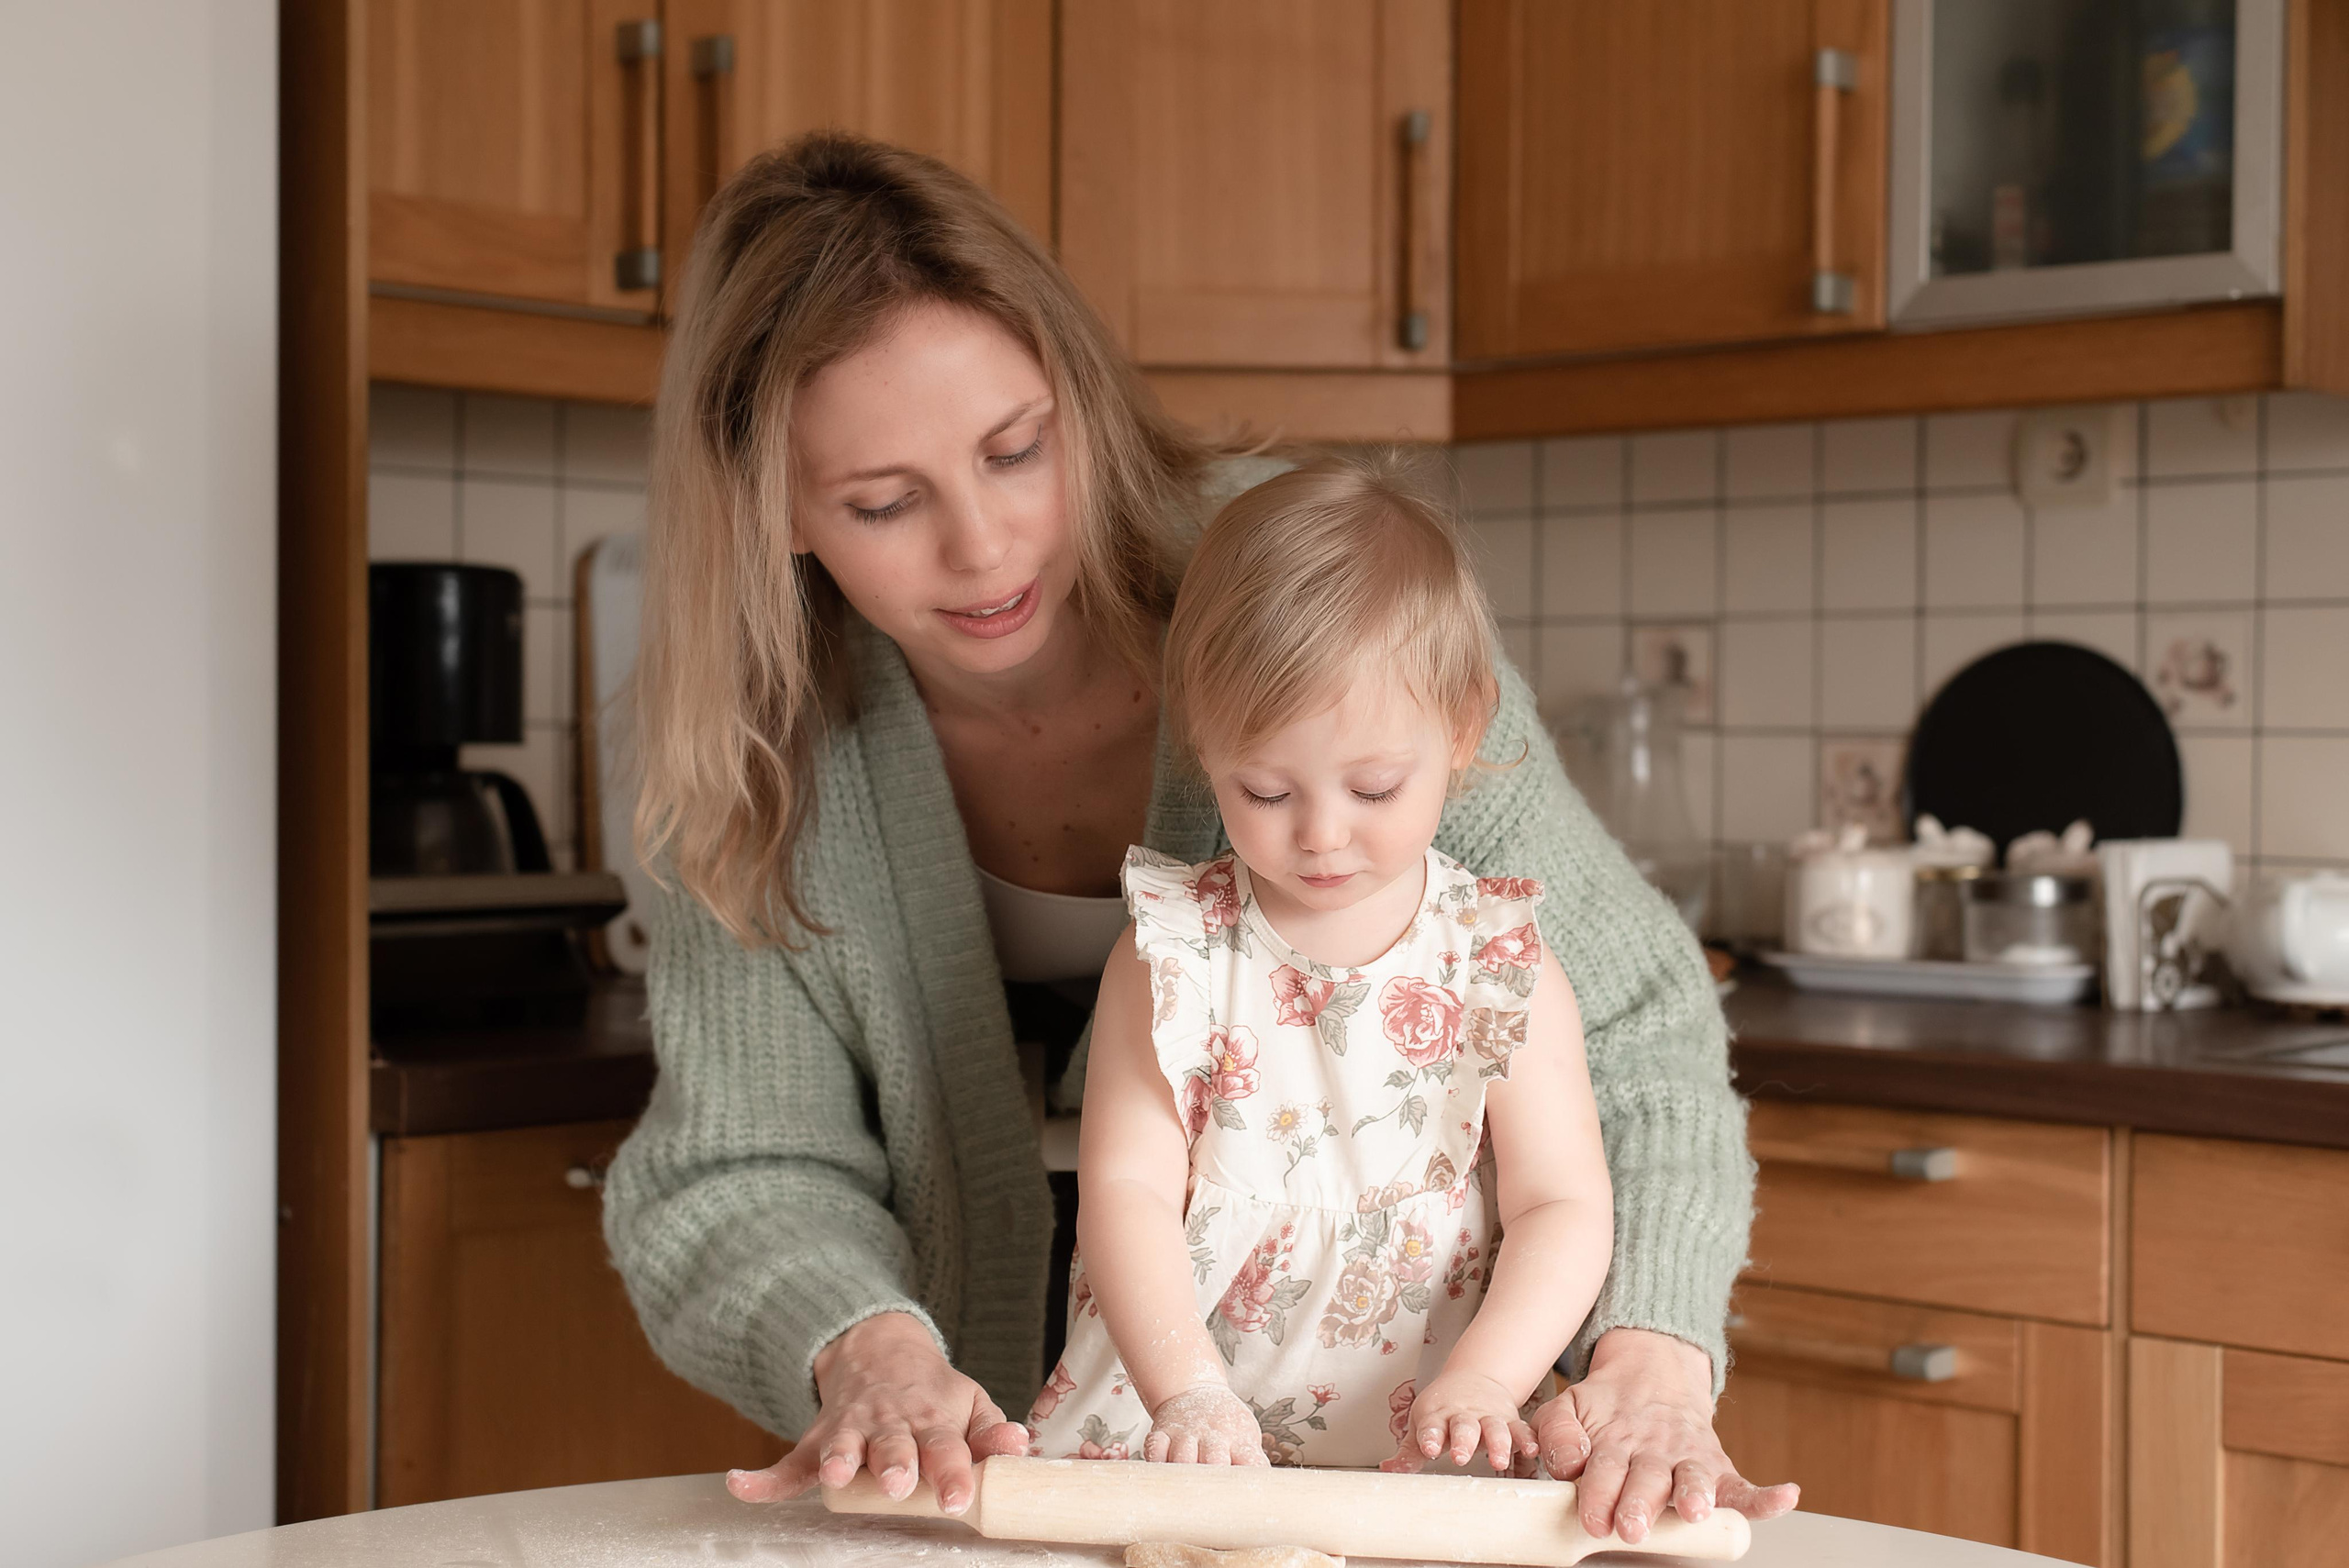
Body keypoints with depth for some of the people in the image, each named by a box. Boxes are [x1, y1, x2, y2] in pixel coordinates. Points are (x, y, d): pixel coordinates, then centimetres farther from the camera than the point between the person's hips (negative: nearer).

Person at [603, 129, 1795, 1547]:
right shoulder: (769, 754, -12)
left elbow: (1623, 1018, -15)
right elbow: (742, 1171, -13)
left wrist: (1652, 1365, -31)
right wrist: (866, 1353, -34)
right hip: (990, 1468, 3)